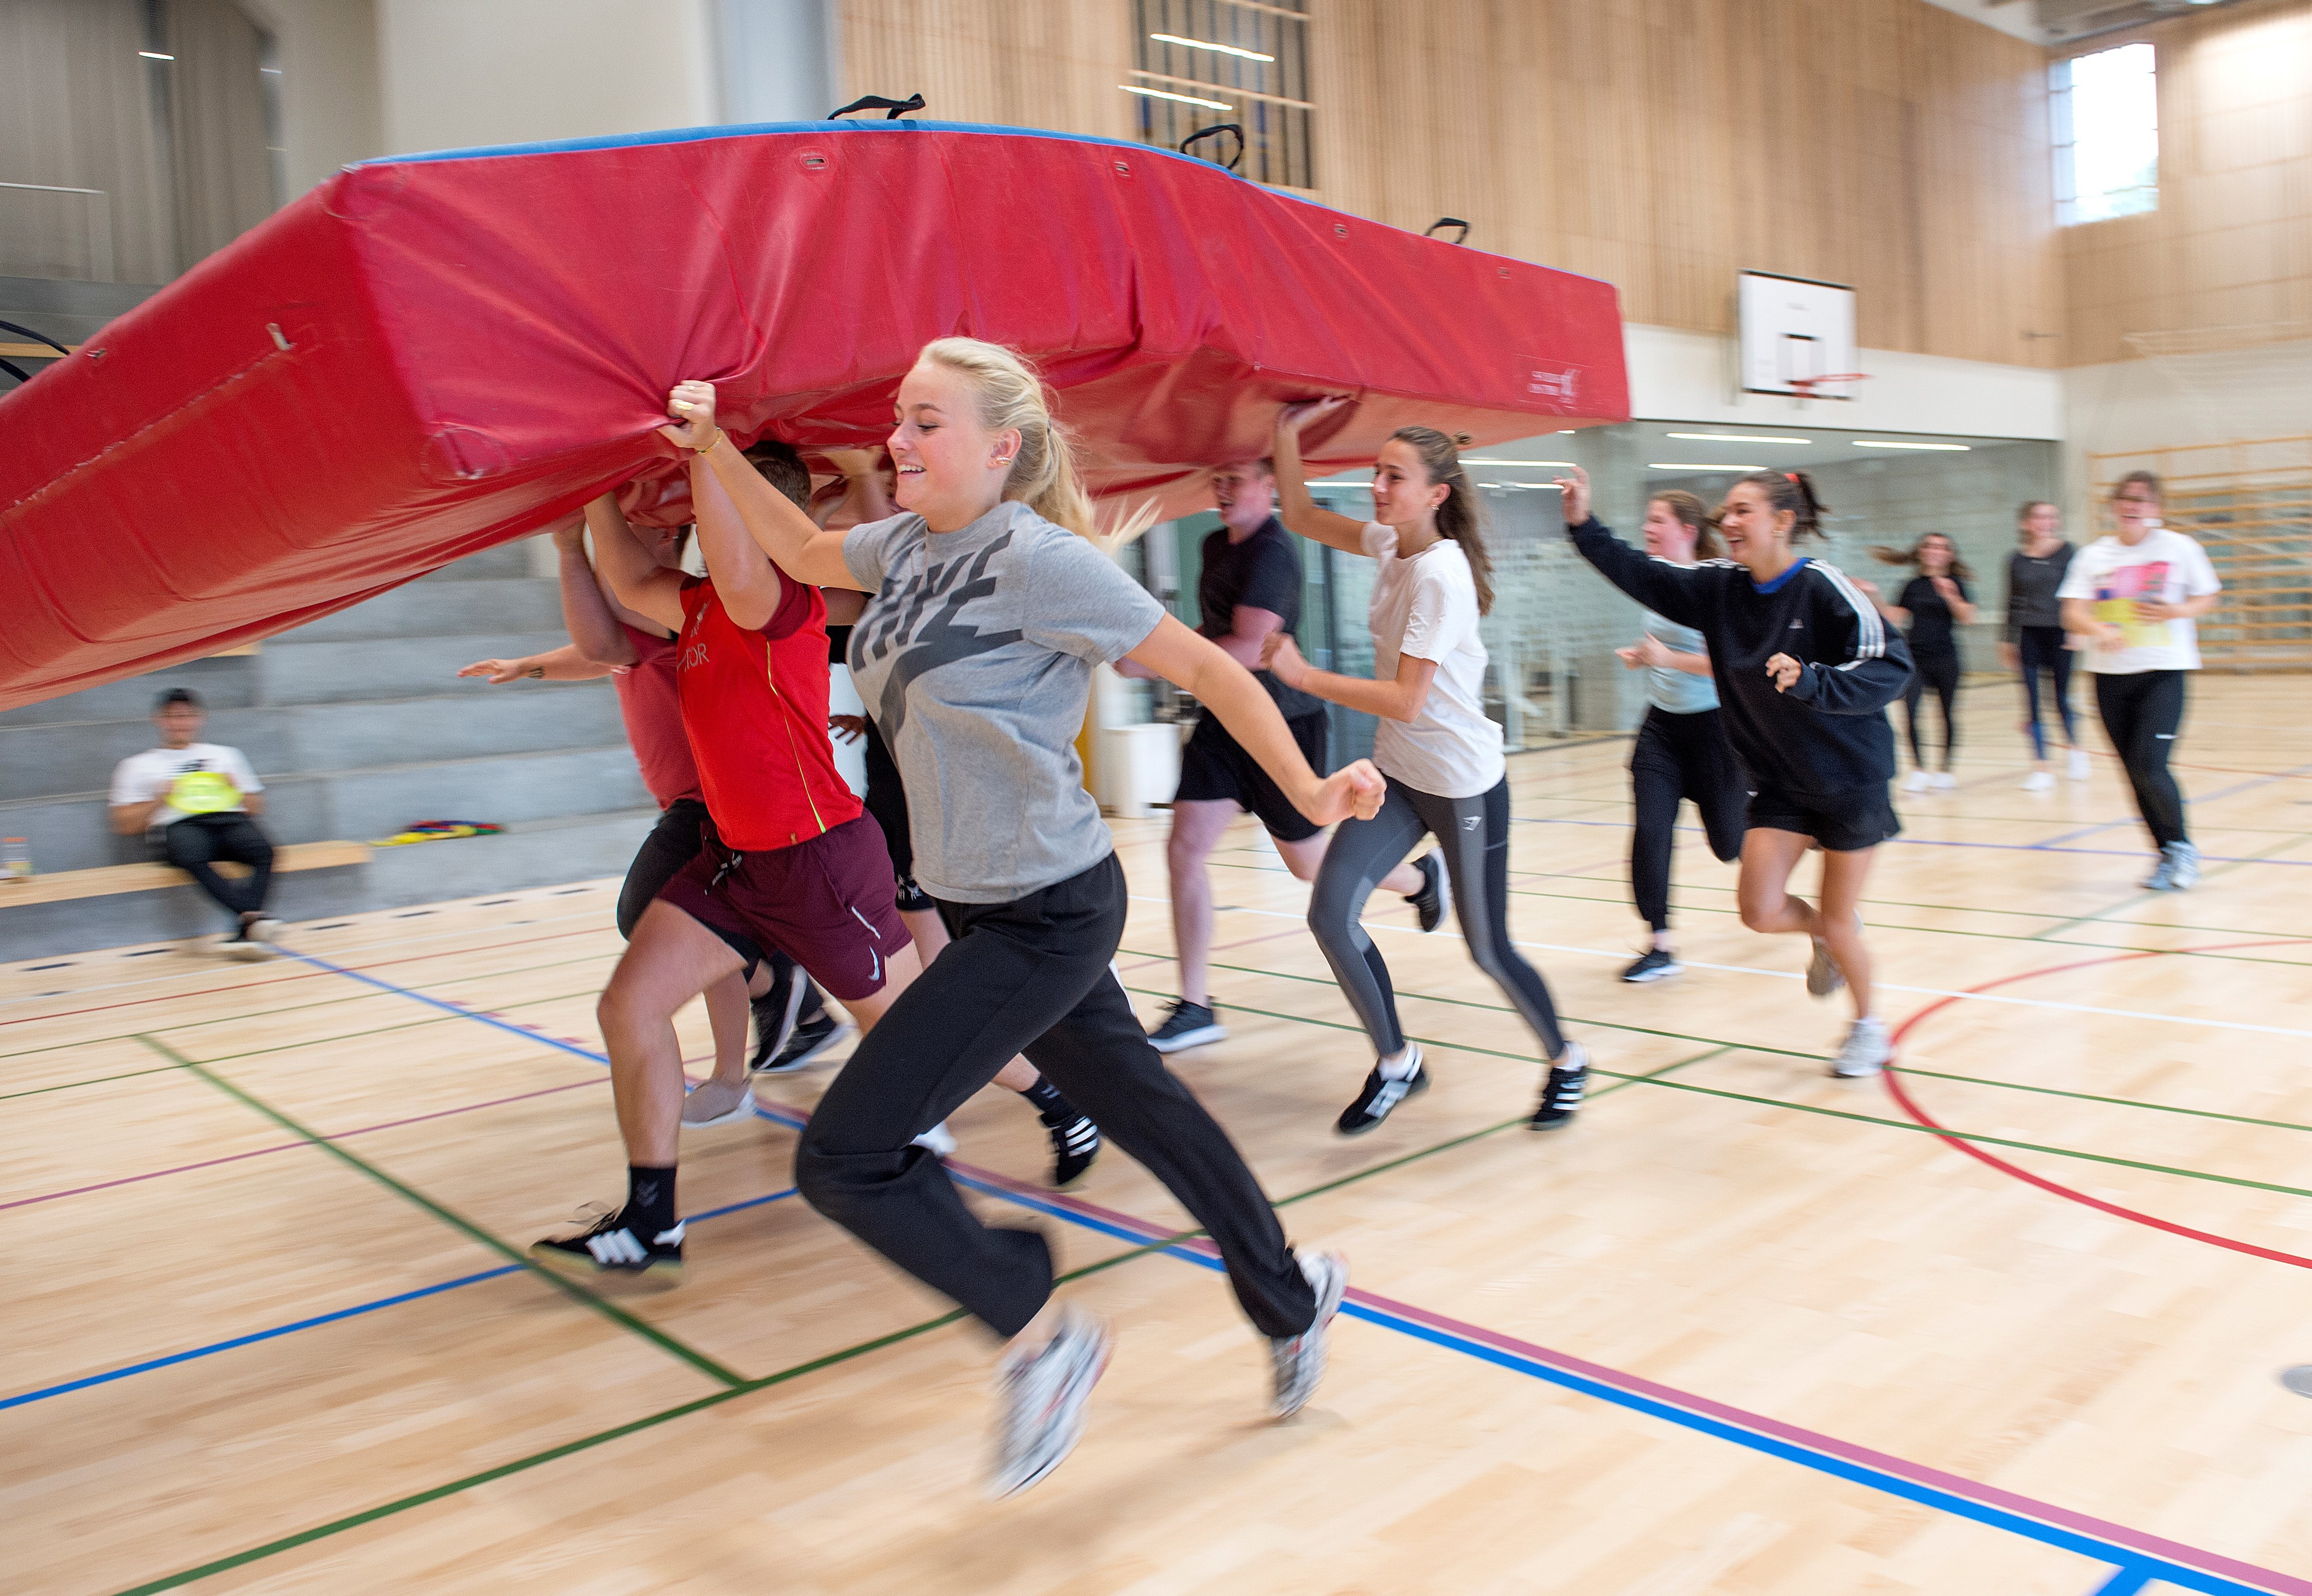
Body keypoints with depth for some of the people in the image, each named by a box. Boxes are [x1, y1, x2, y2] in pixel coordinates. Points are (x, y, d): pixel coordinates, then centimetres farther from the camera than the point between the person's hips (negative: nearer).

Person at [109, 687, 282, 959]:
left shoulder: (226, 755, 30)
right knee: (193, 857, -41)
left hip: (231, 820, 2)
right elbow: (125, 826, 14)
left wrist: (235, 789, 7)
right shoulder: (138, 766, 23)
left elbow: (255, 808, 27)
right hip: (177, 826, -2)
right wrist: (160, 799, 0)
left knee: (264, 850, -35)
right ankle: (253, 915, -52)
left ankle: (245, 931, -47)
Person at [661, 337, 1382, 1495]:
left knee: (843, 1156, -7)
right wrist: (713, 449, 12)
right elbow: (802, 551, 23)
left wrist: (1306, 793, -20)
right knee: (1141, 1106, 20)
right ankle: (1290, 1301, 40)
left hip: (1047, 918, -8)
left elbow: (1207, 669, -16)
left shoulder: (1042, 561, -19)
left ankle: (1042, 1340, 11)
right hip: (978, 908, 8)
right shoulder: (909, 545, 4)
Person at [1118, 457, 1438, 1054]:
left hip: (1284, 723, -8)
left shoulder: (1273, 552, -20)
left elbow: (1251, 648, -31)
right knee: (1184, 850, -4)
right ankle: (1195, 1008, 3)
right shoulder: (1217, 546, 9)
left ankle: (1421, 878, 37)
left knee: (1308, 863, 8)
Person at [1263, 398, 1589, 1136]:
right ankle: (1396, 1062, 12)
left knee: (1488, 950, 4)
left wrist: (1302, 674, -25)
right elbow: (1299, 515, 13)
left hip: (1465, 784, -7)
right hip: (1398, 771, 7)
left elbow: (1405, 701, -26)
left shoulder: (1441, 576, -23)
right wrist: (1287, 433, 1)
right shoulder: (1388, 545, 1)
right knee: (1330, 914, -6)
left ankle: (1566, 1062, 32)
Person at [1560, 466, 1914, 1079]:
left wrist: (1810, 680, -39)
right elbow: (1645, 578, -5)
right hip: (1780, 782, 5)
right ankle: (1829, 935, 28)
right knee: (1759, 909, -9)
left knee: (1837, 925, 3)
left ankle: (1868, 1027, 33)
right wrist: (1584, 526, -16)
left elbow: (1892, 668, -25)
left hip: (1850, 780, -5)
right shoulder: (1721, 587, -3)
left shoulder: (1823, 588, -20)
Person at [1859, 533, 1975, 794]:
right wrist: (1876, 597, -4)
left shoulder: (1954, 584, 1)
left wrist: (1951, 596, -22)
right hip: (1916, 659, 1)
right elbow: (1896, 618, 5)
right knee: (1910, 713, -10)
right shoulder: (1913, 586, 8)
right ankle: (1919, 770, 2)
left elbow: (1968, 618, -8)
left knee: (1948, 713, 6)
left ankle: (1945, 770, 20)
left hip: (1945, 658, -1)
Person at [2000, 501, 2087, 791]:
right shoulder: (2016, 560, 5)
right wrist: (2008, 641, 12)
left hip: (2059, 633, -2)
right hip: (2029, 635, 2)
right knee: (2032, 703, -1)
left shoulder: (2067, 552, -2)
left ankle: (2075, 748, 30)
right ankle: (2041, 767, 5)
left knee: (2062, 698, 2)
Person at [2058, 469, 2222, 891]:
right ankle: (2168, 855, 23)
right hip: (2110, 673, 3)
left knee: (2149, 765, -15)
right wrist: (2101, 631, -25)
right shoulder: (2093, 556, 4)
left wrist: (2174, 612, -11)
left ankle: (2182, 846, 8)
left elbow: (2207, 599, 9)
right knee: (2136, 774, 6)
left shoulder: (2180, 548, 0)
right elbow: (2073, 615, -4)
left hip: (2164, 671, -3)